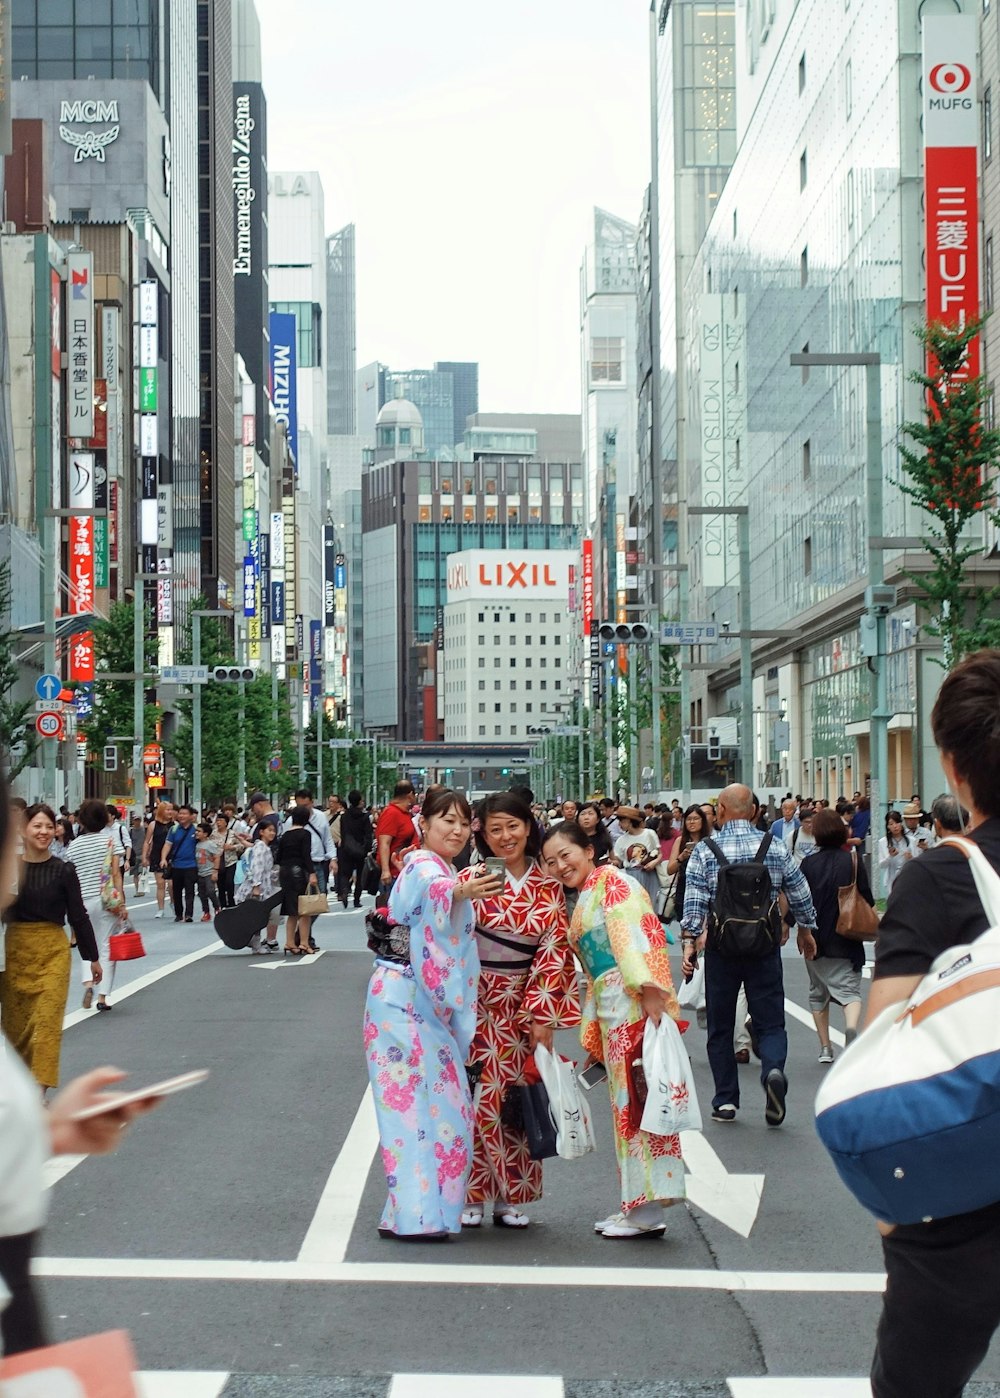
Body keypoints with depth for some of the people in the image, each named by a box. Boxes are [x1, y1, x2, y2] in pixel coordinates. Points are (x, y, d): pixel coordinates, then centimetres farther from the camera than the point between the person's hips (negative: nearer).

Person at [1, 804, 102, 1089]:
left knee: (47, 1019, -10)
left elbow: (78, 916, 4)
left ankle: (39, 1089, -11)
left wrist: (93, 957, 7)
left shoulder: (63, 870, -1)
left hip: (53, 950, -2)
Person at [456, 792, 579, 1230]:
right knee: (476, 1096, -4)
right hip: (474, 1003, -3)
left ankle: (510, 1197, 15)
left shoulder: (548, 888, 2)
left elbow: (553, 953, 0)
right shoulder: (471, 880, -5)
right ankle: (471, 1196, 5)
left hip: (520, 1008, 3)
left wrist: (543, 1016, -5)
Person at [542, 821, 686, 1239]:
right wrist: (591, 1035, 23)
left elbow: (638, 934, -18)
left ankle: (648, 1211, -8)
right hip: (611, 1011, 9)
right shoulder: (581, 902, 22)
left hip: (636, 1004, -9)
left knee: (637, 1099, -9)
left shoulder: (612, 881, -4)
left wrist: (651, 992, -29)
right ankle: (636, 1204, 14)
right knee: (625, 1103, 10)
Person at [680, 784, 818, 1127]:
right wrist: (806, 931, 21)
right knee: (770, 1022, 6)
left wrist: (690, 941, -10)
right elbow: (799, 893, 7)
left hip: (722, 948, -1)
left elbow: (694, 901, -13)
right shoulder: (775, 847, 1)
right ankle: (773, 1070, -24)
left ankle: (725, 1101, 12)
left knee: (720, 1027, 11)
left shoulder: (705, 851, -5)